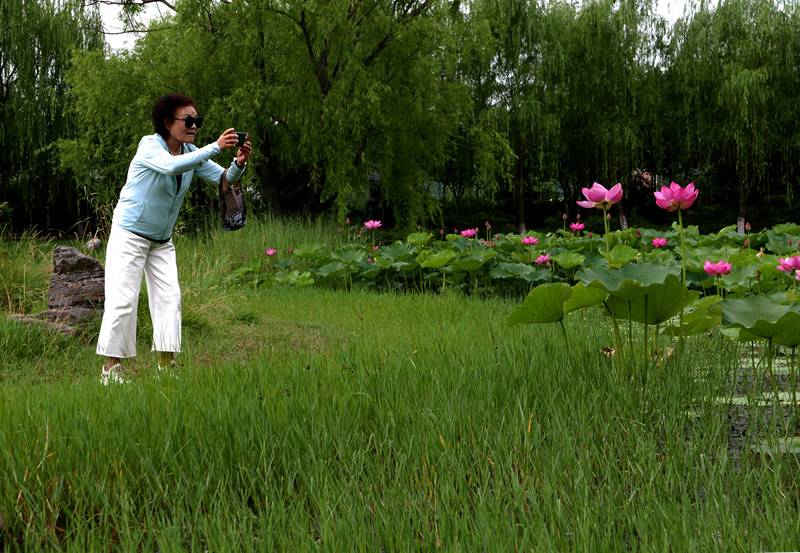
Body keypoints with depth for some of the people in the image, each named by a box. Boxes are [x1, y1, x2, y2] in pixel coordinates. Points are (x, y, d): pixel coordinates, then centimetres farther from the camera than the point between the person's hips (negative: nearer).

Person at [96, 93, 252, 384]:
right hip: (130, 234, -7)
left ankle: (166, 364, 0)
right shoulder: (149, 145, -18)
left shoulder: (191, 153, 1)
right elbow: (172, 165, -38)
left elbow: (222, 178, -7)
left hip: (162, 241, 7)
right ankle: (111, 367, -3)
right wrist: (215, 147, -41)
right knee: (123, 299, -8)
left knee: (169, 297, -2)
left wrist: (238, 164, -28)